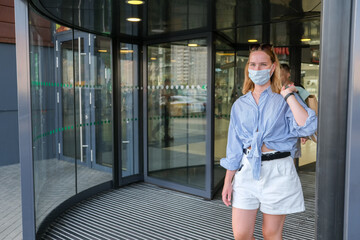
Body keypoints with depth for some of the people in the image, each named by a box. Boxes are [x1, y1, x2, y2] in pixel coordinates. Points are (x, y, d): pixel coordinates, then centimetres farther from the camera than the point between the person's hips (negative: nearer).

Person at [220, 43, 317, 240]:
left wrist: (288, 95, -14)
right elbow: (234, 148, 10)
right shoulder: (240, 104, 8)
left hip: (277, 172, -3)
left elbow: (307, 127, -20)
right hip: (247, 171, 3)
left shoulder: (284, 100, -1)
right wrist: (227, 182, 8)